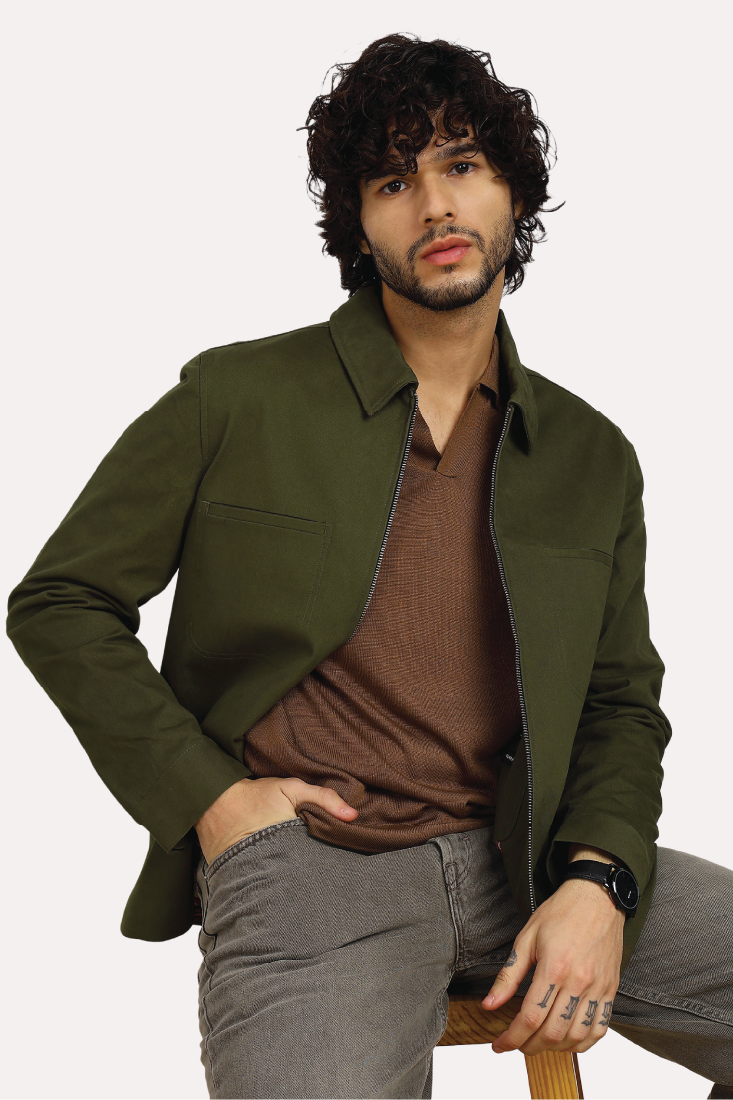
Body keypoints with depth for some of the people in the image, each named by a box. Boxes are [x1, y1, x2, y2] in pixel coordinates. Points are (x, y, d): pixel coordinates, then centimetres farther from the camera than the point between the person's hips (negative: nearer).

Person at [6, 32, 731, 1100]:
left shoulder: (593, 457, 12)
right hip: (303, 858, -4)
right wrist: (210, 794, -5)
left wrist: (598, 882, -5)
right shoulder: (238, 400, 2)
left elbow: (621, 703, 15)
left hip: (515, 855, 4)